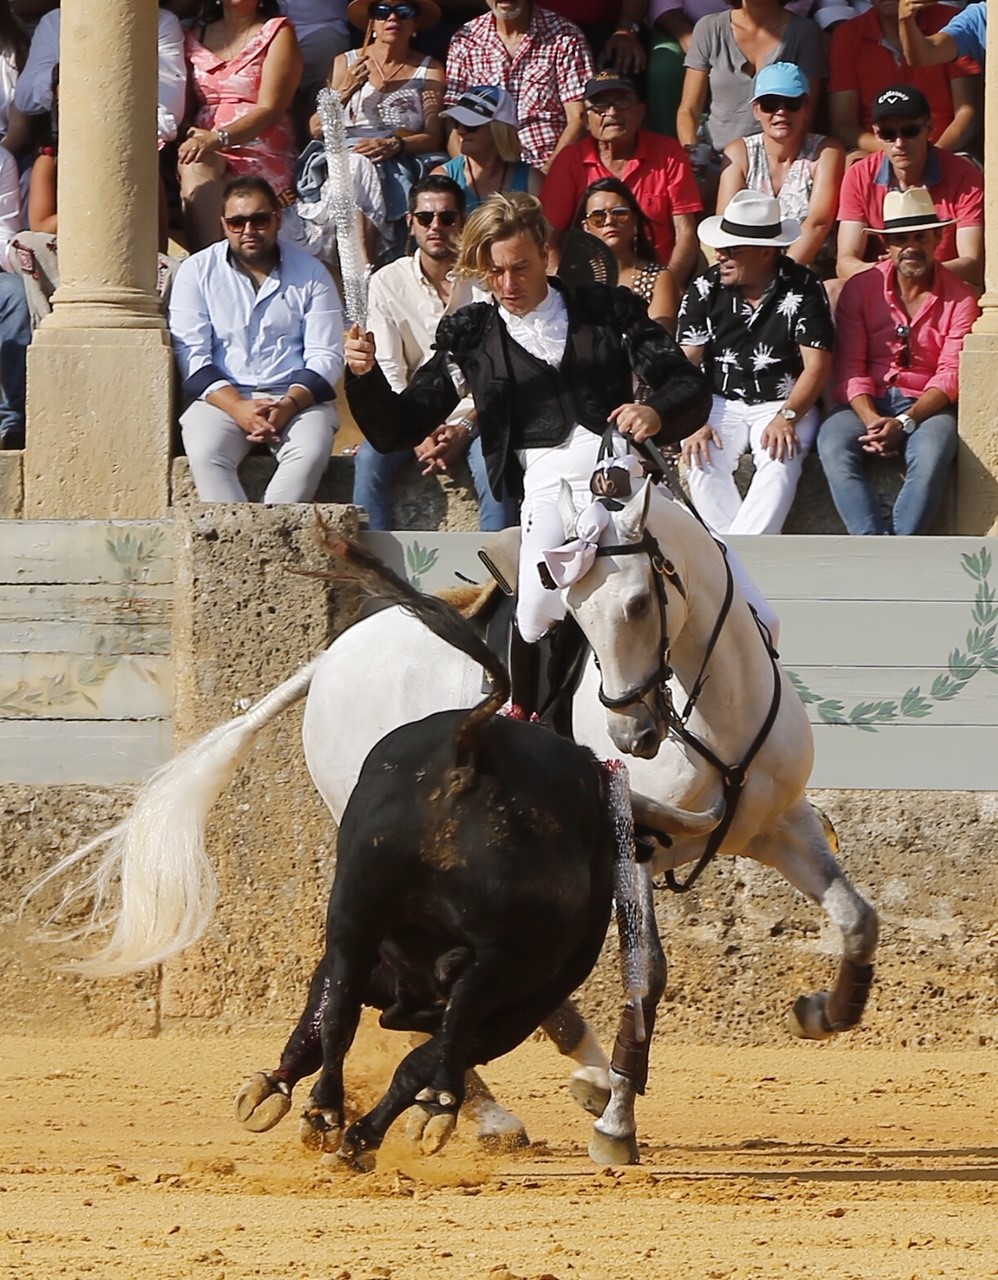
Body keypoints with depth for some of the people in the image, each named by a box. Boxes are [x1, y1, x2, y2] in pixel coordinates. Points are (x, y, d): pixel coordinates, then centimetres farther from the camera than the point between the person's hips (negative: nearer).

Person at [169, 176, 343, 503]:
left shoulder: (310, 273, 9)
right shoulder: (197, 271, 8)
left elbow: (326, 357, 4)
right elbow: (192, 356, 0)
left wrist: (289, 406, -16)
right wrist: (237, 408, -17)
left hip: (296, 399, 1)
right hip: (222, 398, 0)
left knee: (310, 452, -32)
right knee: (205, 453, -33)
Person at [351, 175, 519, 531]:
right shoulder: (387, 283, 3)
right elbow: (388, 374, -1)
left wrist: (463, 430, -18)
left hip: (474, 419, -2)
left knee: (491, 462, -32)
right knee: (370, 458, -27)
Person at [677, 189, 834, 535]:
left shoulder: (802, 289, -4)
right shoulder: (705, 290, 2)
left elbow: (817, 364, -7)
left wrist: (787, 417, -22)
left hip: (783, 403, -2)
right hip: (722, 404, 2)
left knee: (780, 461, -32)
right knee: (701, 460, -28)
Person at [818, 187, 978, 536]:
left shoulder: (959, 298, 1)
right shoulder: (860, 289, 3)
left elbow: (951, 375, -6)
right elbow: (850, 367, -2)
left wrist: (905, 422, -21)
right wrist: (872, 421, -19)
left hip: (926, 405, -1)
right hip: (868, 403, 1)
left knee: (931, 454, -35)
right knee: (833, 447, -31)